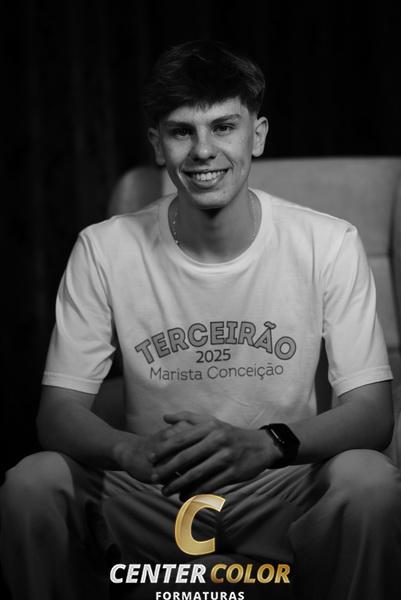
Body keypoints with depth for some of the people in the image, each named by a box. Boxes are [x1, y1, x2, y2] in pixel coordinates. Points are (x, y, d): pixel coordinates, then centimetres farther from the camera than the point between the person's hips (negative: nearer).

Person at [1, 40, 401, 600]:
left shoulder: (329, 244, -7)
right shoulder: (104, 249, -4)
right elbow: (58, 414, -6)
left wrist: (264, 445, -32)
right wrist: (134, 450, -31)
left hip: (279, 494, -1)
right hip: (150, 499, 1)